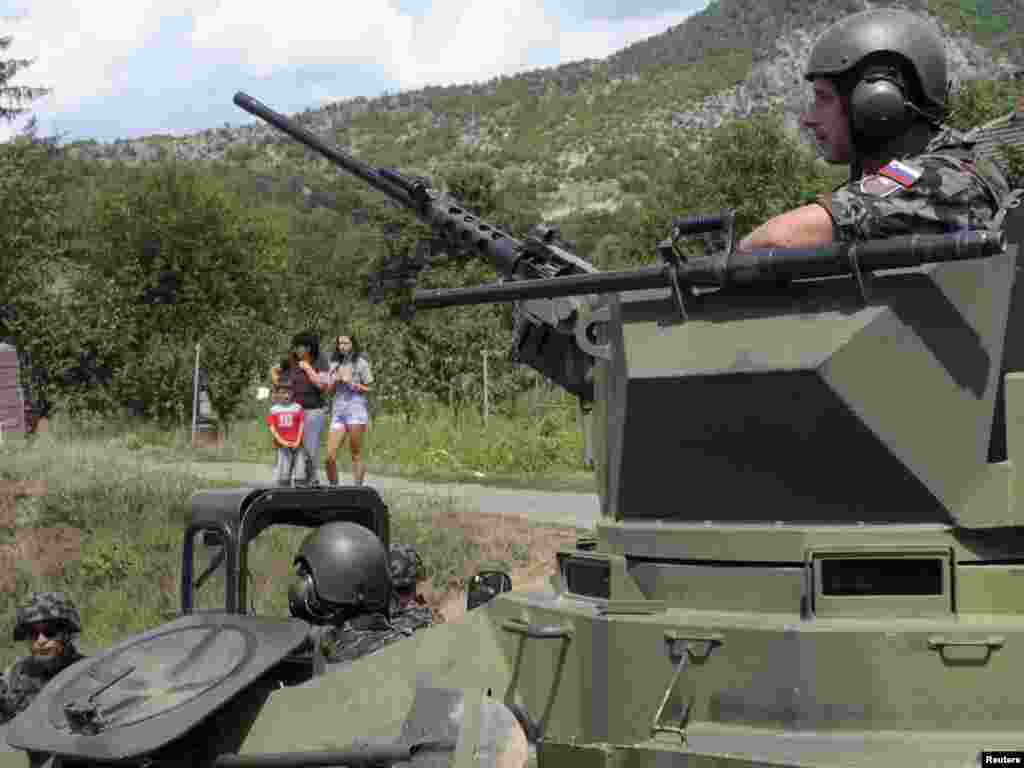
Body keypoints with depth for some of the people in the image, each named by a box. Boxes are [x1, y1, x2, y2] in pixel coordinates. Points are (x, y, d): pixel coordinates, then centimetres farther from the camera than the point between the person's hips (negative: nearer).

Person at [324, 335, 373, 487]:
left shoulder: (361, 363, 3)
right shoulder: (335, 363, 16)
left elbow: (369, 388, 4)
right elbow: (329, 391, 17)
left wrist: (352, 383, -9)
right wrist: (335, 380, -2)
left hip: (356, 410, -4)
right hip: (338, 411, 4)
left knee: (356, 454, -3)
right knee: (330, 456, -4)